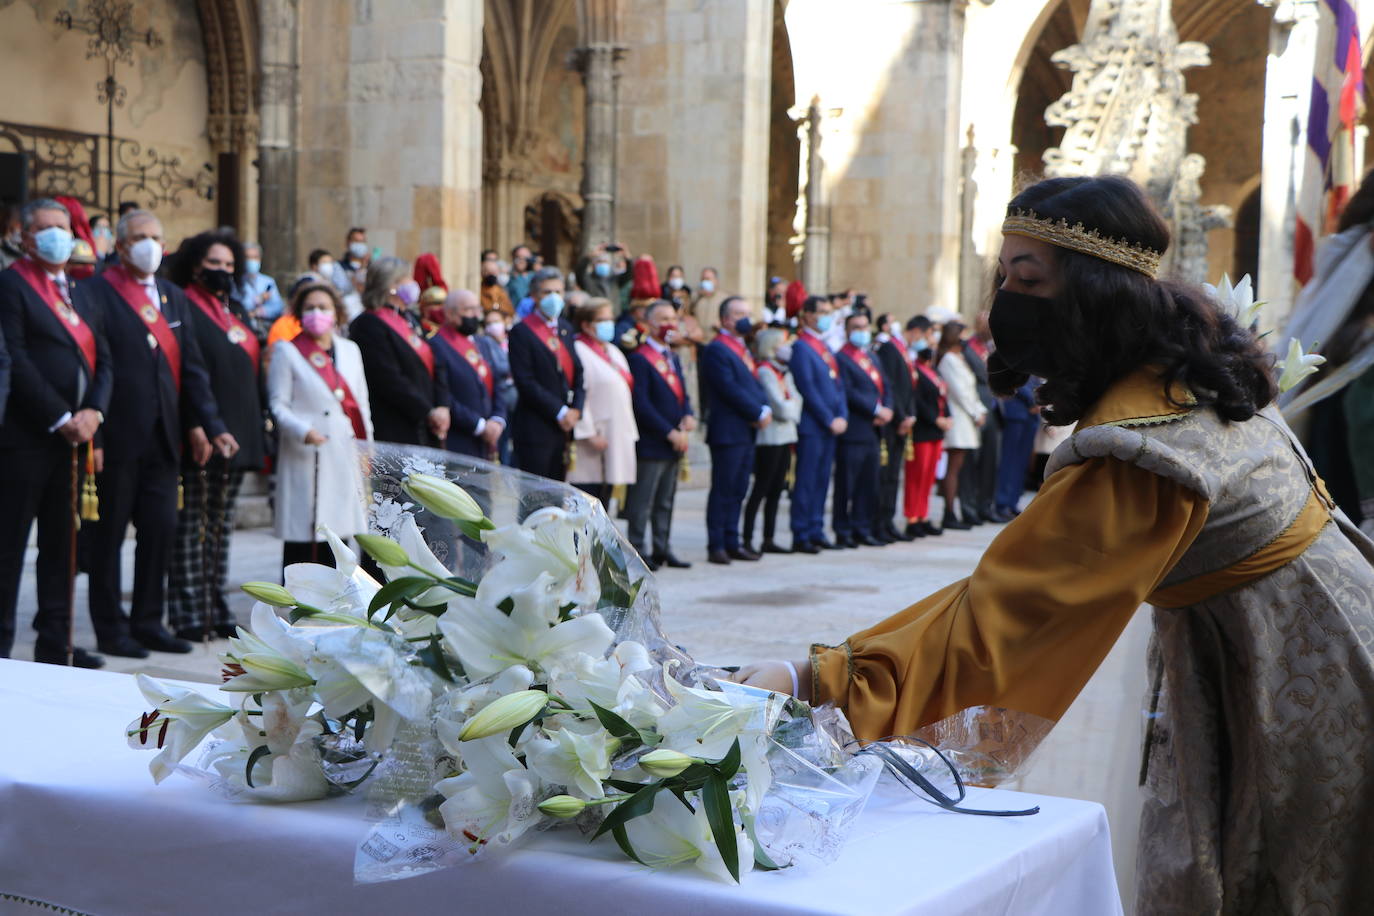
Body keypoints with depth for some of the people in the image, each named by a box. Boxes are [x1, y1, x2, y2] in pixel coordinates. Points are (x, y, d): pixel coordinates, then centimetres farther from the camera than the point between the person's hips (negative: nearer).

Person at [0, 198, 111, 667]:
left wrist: (93, 411, -4)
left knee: (61, 543, 11)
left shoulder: (79, 291, 17)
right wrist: (60, 418, -16)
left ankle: (54, 641, 17)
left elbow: (103, 360, 13)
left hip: (72, 435, 7)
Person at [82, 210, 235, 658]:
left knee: (161, 529, 8)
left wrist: (205, 424, 7)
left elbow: (192, 366, 14)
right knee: (107, 533, 3)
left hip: (163, 436, 6)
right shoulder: (95, 293, -6)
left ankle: (147, 622, 19)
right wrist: (92, 428, -15)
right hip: (116, 436, -6)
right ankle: (110, 628, 13)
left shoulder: (173, 296, 16)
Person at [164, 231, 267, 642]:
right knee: (191, 526, -4)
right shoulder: (183, 309, -4)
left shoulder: (236, 312, 20)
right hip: (199, 437, -8)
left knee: (221, 526, 10)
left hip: (238, 434, 8)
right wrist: (194, 428, -21)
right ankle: (188, 613, -2)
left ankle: (215, 607, 16)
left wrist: (257, 433, 16)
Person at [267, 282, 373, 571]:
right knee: (302, 537, -7)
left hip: (345, 458, 5)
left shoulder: (350, 350, 16)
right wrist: (302, 431, -21)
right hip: (305, 459, -4)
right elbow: (278, 404, -4)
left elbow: (362, 404, 19)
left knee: (336, 530, 5)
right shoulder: (287, 352, 2)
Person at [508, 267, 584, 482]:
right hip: (535, 430, -6)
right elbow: (525, 382, -12)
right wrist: (559, 412, -14)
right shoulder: (521, 332, -6)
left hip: (566, 426, 6)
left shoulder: (565, 329, 16)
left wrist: (576, 410, -1)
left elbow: (578, 374, 15)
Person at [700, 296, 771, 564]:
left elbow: (755, 384, 17)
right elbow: (730, 389, -18)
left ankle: (732, 543, 16)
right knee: (722, 490, -4)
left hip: (747, 431, 8)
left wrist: (765, 409, -3)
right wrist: (759, 413, -15)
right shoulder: (716, 350, -10)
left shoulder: (743, 349, 19)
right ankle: (716, 547, 1)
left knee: (738, 491, 10)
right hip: (728, 431, -8)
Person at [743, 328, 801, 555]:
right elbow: (781, 407, -16)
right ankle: (747, 540, -4)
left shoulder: (785, 372, 16)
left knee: (776, 490, 10)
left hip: (786, 436, 8)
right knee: (761, 489, -6)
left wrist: (789, 408, -8)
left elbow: (797, 400, 10)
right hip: (770, 436, -8)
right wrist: (792, 407, 2)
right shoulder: (765, 371, -11)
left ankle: (769, 540, 15)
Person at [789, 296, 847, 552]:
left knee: (822, 481, 10)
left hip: (830, 426, 8)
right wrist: (829, 420, -14)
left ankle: (816, 532, 16)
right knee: (806, 482, -5)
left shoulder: (825, 347, 18)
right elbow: (807, 388, -15)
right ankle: (800, 537, -1)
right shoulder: (801, 347, -10)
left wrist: (842, 417, 4)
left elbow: (837, 384, 18)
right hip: (811, 427, -8)